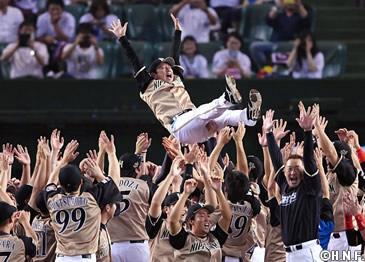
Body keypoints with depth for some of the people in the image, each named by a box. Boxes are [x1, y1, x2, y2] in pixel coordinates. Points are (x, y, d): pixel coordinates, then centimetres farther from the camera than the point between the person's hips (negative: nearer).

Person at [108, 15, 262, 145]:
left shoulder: (177, 80, 34)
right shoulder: (149, 86, 17)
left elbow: (175, 56, 40)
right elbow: (134, 62, 15)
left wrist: (177, 30, 45)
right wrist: (122, 38, 14)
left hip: (197, 130, 7)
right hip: (177, 126, -7)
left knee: (222, 116, -21)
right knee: (201, 113, -34)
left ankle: (249, 116, -48)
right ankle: (228, 99, -60)